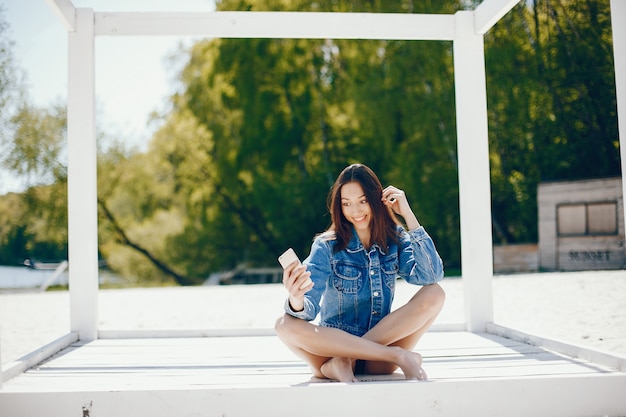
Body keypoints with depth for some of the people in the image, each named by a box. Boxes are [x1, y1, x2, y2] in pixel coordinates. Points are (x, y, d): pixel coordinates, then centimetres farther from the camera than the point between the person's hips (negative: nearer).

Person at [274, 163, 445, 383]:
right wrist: (296, 301, -40)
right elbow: (310, 308, -15)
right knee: (285, 325, -29)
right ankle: (398, 356, -29)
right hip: (335, 345, -1)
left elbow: (432, 276, -16)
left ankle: (344, 360, -23)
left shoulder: (395, 240, 2)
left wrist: (408, 215, -15)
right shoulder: (327, 247, -5)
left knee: (434, 294, -18)